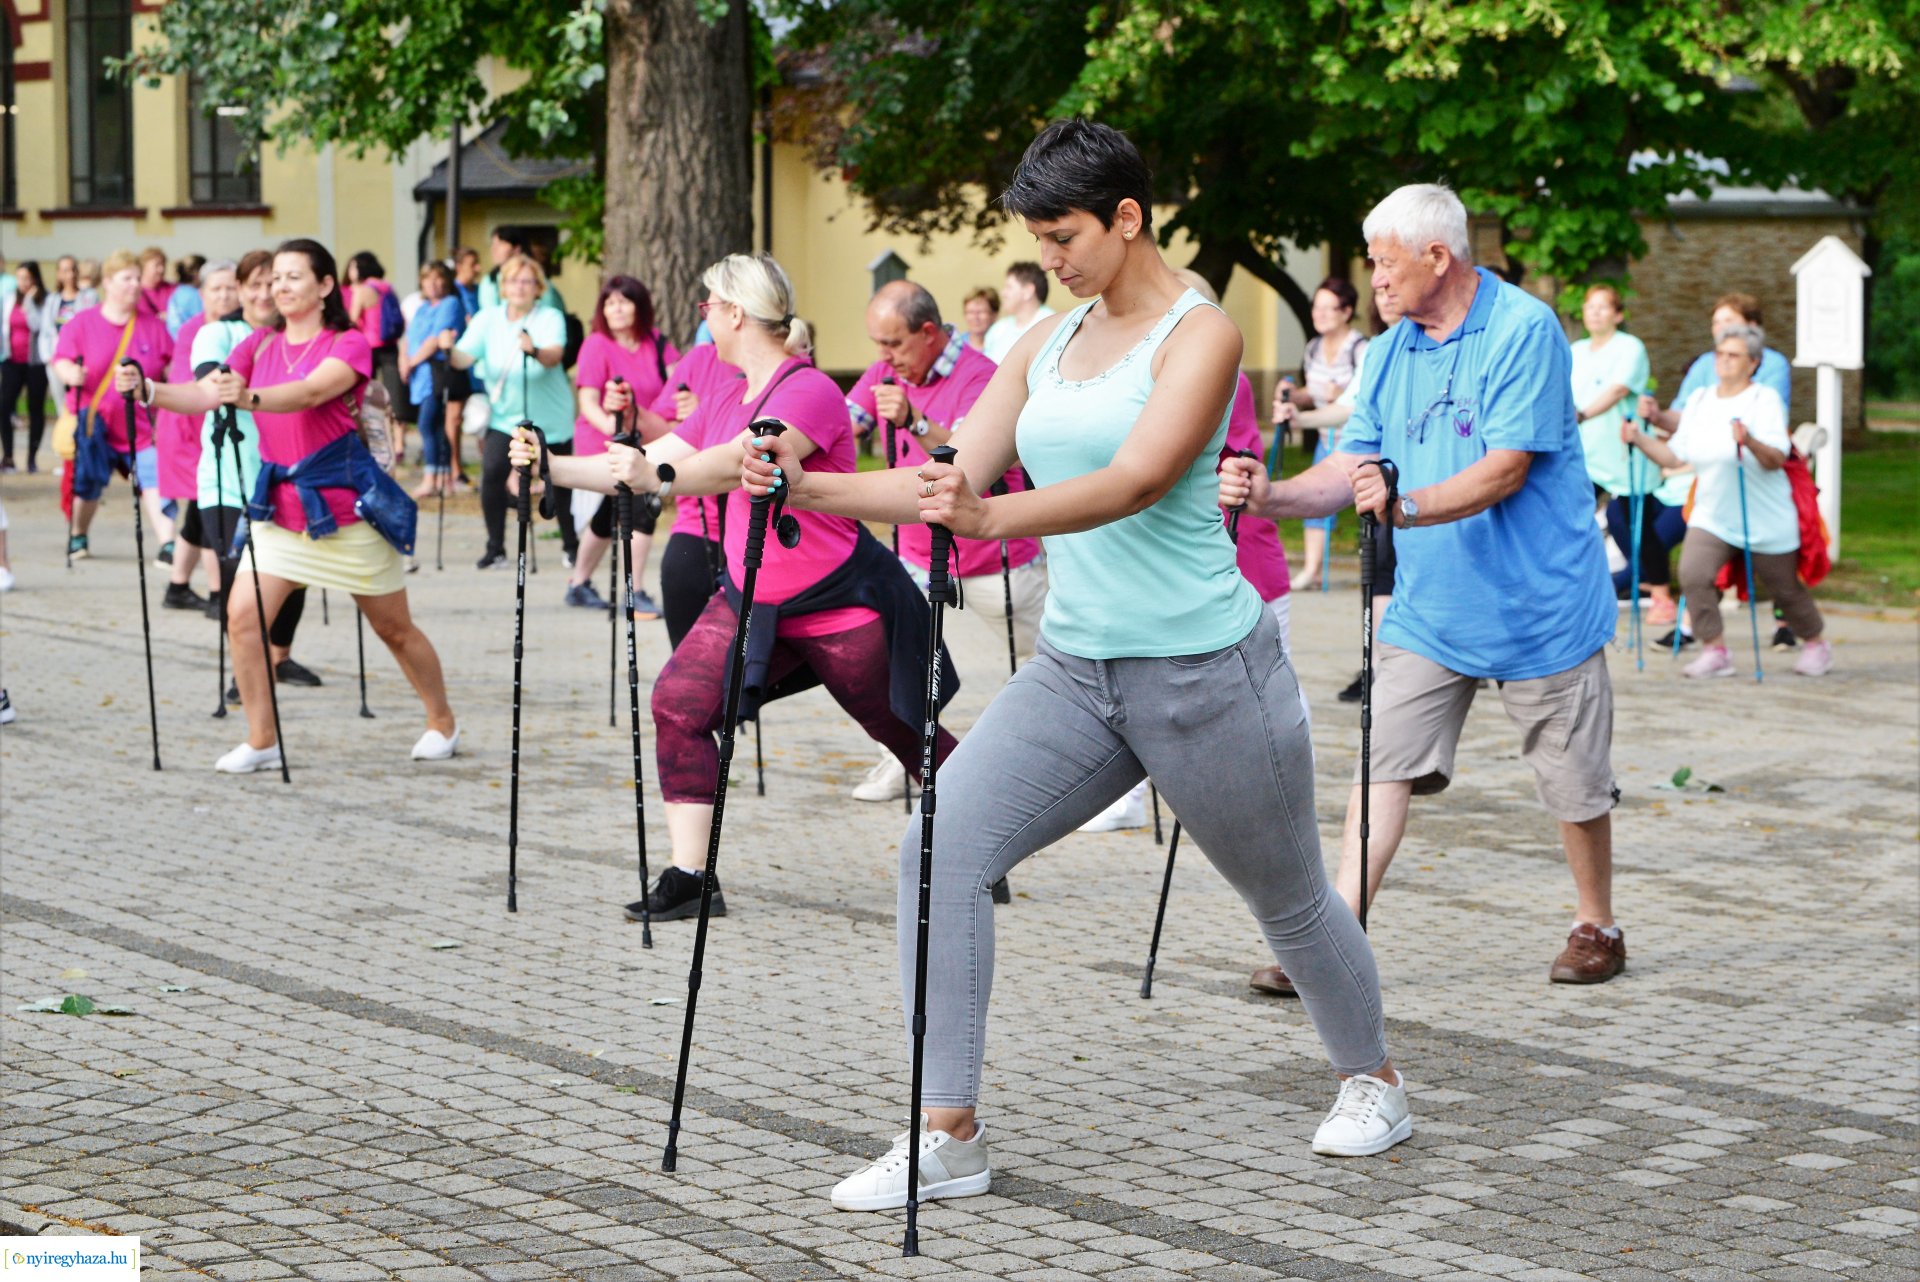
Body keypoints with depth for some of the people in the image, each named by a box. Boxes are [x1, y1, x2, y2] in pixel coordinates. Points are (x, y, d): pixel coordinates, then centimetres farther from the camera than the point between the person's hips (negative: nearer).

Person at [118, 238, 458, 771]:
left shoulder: (349, 343, -9)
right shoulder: (260, 345, 6)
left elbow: (310, 393, -30)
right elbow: (204, 395, -7)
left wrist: (247, 398, -47)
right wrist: (147, 389, -26)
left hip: (344, 505, -4)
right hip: (279, 506, 5)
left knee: (395, 628, 8)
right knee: (242, 616, -12)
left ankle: (443, 725, 27)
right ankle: (261, 741, -1)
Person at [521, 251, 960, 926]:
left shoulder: (811, 392, -21)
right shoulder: (728, 400, 8)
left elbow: (740, 464, -39)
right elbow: (649, 466, 9)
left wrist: (653, 475, -52)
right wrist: (550, 467, 2)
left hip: (840, 603, -8)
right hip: (752, 598, 8)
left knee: (909, 737, 6)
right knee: (680, 701, -12)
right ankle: (689, 877, -10)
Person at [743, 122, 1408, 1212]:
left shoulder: (1200, 333, -12)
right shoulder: (1046, 343, 8)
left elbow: (1136, 482, -29)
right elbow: (955, 479, 3)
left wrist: (990, 517, -44)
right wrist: (809, 488, -12)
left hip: (1203, 668, -6)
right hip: (1073, 669, 6)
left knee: (1287, 897, 13)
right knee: (942, 850, -13)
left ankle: (1374, 1082, 41)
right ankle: (949, 1137, -8)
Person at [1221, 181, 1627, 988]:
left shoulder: (1523, 330, -15)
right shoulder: (1390, 352, 7)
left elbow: (1506, 469, -22)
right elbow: (1351, 467, 3)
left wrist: (1407, 506, -34)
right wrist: (1271, 497, -15)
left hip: (1536, 604, -5)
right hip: (1427, 609, 5)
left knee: (1573, 780, 8)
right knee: (1384, 767, -4)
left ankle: (1597, 928, 27)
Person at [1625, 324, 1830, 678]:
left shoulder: (1765, 399, -11)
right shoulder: (1699, 400, 5)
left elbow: (1777, 459, -24)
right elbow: (1674, 455, 8)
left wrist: (1751, 442, -43)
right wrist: (1639, 439, -6)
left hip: (1765, 520, -4)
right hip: (1712, 516, 4)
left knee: (1786, 589, 10)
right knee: (1693, 574, -20)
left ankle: (1816, 644, 35)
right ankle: (1715, 651, -10)